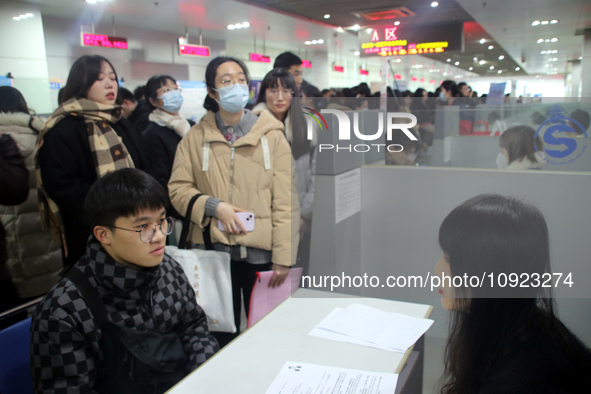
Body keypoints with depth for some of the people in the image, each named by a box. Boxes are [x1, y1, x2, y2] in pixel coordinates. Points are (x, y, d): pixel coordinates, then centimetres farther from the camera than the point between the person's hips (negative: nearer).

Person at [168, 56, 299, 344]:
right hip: (214, 249, 1)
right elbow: (178, 189, 4)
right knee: (221, 332, 16)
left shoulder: (271, 135, -1)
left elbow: (285, 201, -4)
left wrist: (283, 257, -8)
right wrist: (214, 206, -13)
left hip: (261, 252, -1)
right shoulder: (195, 137, 4)